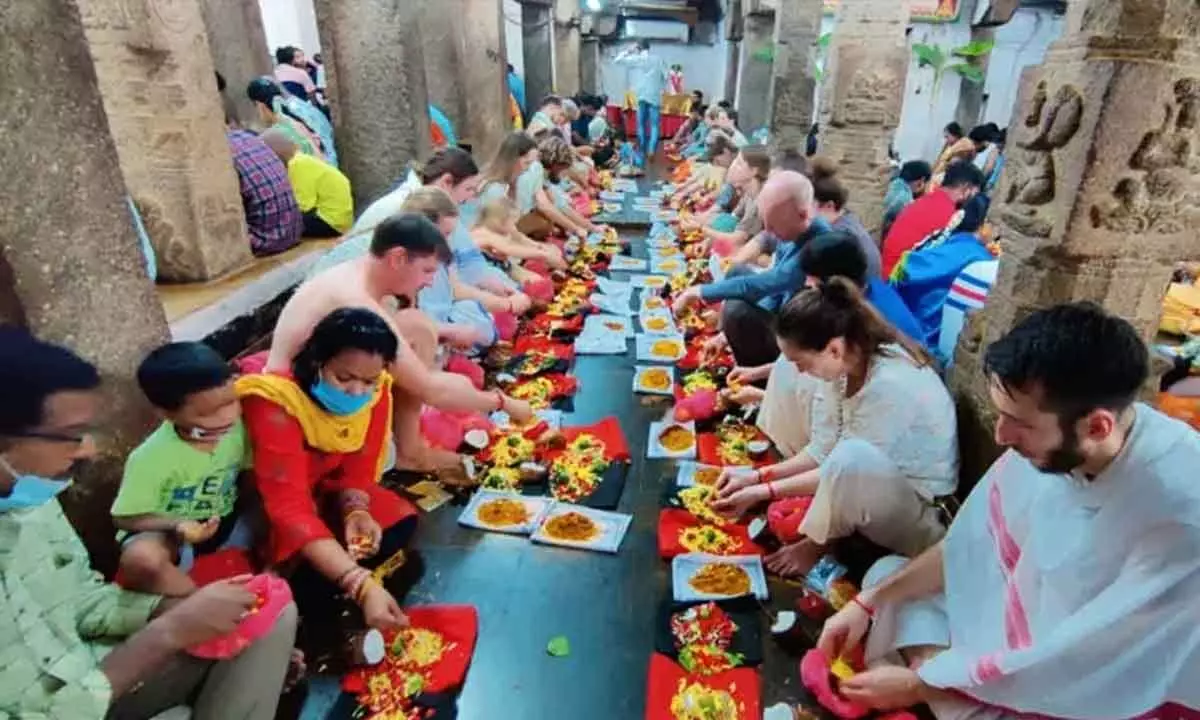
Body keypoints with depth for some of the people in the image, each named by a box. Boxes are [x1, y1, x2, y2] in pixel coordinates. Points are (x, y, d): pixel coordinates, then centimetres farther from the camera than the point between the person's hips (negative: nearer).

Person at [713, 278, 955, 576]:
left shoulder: (890, 385, -33)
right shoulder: (847, 362, -12)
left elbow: (844, 461, -25)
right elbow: (823, 449, -5)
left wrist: (763, 492, -20)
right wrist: (757, 476, -11)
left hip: (920, 510, -7)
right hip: (872, 481, 7)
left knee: (852, 457, -40)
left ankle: (818, 544, -8)